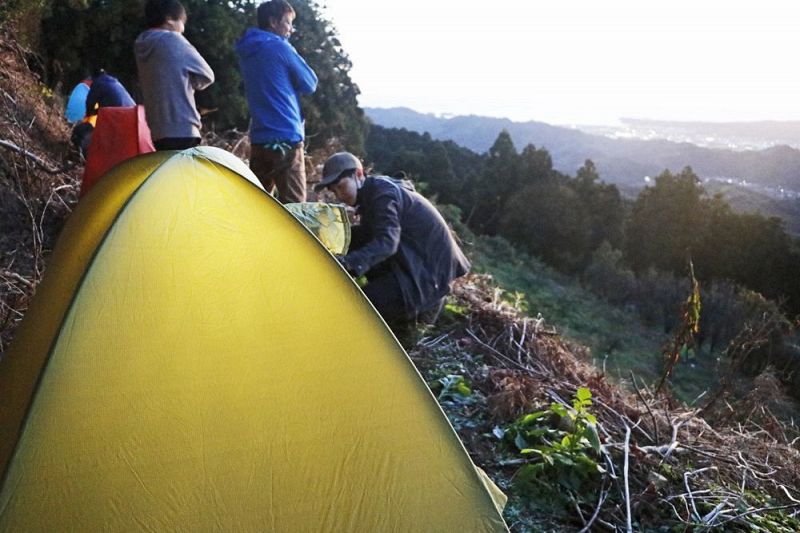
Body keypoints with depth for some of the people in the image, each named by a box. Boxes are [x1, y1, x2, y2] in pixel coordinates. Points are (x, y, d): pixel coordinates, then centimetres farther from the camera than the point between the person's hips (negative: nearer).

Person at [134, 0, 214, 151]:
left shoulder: (142, 46, 13)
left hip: (158, 131, 8)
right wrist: (189, 83, 13)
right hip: (182, 130, -8)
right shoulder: (173, 40, -8)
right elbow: (207, 75, -1)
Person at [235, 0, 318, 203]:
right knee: (293, 205, -6)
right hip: (286, 137, -8)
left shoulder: (246, 52, 14)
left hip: (259, 138, 8)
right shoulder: (280, 47, -9)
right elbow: (309, 84, -1)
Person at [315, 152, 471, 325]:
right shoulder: (372, 191, 9)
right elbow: (367, 236, 14)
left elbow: (386, 241, -34)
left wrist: (349, 262, -49)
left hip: (428, 268, -11)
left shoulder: (382, 194, -21)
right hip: (415, 260, 11)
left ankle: (427, 302, 0)